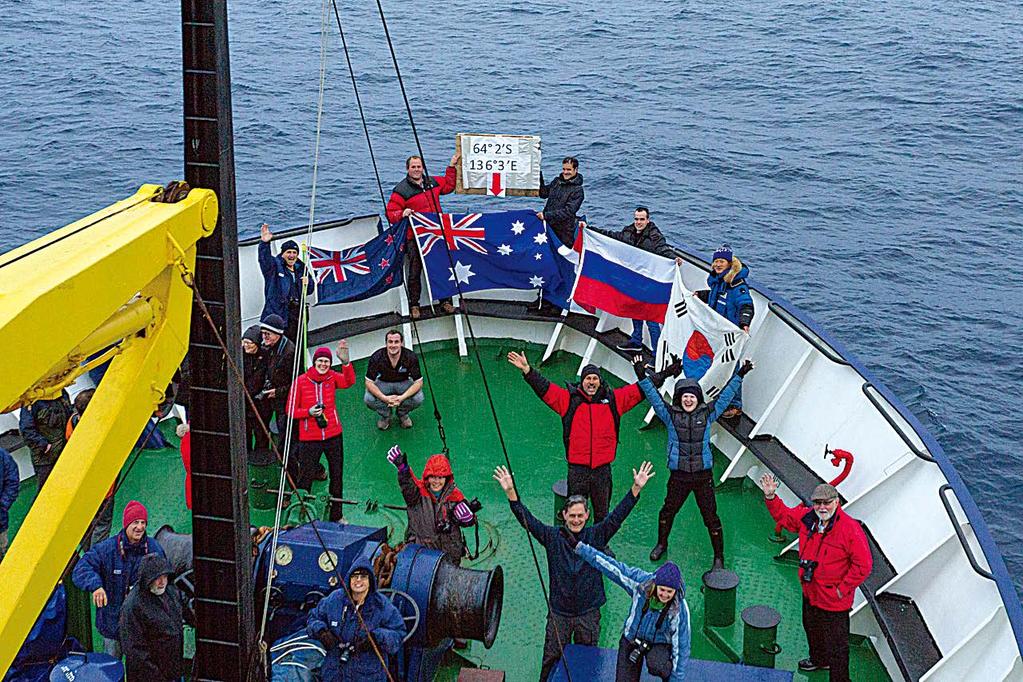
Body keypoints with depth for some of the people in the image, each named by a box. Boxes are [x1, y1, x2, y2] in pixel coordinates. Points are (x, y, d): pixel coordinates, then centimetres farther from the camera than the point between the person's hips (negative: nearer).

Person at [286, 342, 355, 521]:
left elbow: (349, 381, -23)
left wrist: (345, 361, -39)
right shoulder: (300, 381, -8)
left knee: (336, 476, 13)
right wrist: (309, 412, -21)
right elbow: (291, 411, -3)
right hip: (310, 439, -3)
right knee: (305, 477, -1)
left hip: (333, 435, 3)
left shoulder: (332, 377, -1)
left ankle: (336, 515, 28)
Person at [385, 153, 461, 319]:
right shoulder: (401, 190, -5)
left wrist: (451, 167, 26)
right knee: (415, 272, -1)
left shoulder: (433, 182, 11)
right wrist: (402, 214, -25)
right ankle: (414, 305, 11)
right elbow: (391, 214, -6)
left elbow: (448, 186, 31)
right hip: (415, 238, -5)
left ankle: (445, 301, 23)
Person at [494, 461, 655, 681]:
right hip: (559, 611, 0)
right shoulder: (552, 536, -3)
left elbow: (618, 515, -8)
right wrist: (510, 492, -21)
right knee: (552, 658, 8)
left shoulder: (596, 535, -2)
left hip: (589, 612, 0)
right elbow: (526, 519, -9)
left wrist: (636, 488, -18)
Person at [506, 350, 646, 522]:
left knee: (602, 513, 13)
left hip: (603, 469, 1)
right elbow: (544, 388, -3)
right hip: (577, 468, -1)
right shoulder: (569, 398, 2)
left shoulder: (613, 399, 7)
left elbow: (639, 390, 11)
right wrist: (527, 370, -13)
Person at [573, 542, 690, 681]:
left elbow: (682, 645, -17)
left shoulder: (680, 609, -26)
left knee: (656, 666, -34)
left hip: (659, 644, -2)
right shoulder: (642, 581, -23)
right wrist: (580, 547, -23)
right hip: (632, 639, 3)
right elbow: (612, 566, -21)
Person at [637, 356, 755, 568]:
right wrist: (642, 377, -15)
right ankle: (661, 544, 39)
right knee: (668, 511, 13)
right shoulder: (671, 415, 0)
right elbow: (654, 397, -6)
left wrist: (739, 376, -2)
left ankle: (719, 557, 13)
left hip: (703, 475, 0)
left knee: (710, 516, 1)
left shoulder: (706, 414, 2)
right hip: (679, 475, 0)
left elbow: (725, 395, 3)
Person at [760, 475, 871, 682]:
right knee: (811, 628, 31)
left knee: (835, 644, 4)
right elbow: (783, 515, 12)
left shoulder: (850, 529, -26)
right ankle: (819, 659, 58)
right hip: (810, 592, 8)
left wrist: (842, 589, -18)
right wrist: (771, 497, -4)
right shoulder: (807, 517, -7)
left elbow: (863, 565, -23)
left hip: (834, 601, -8)